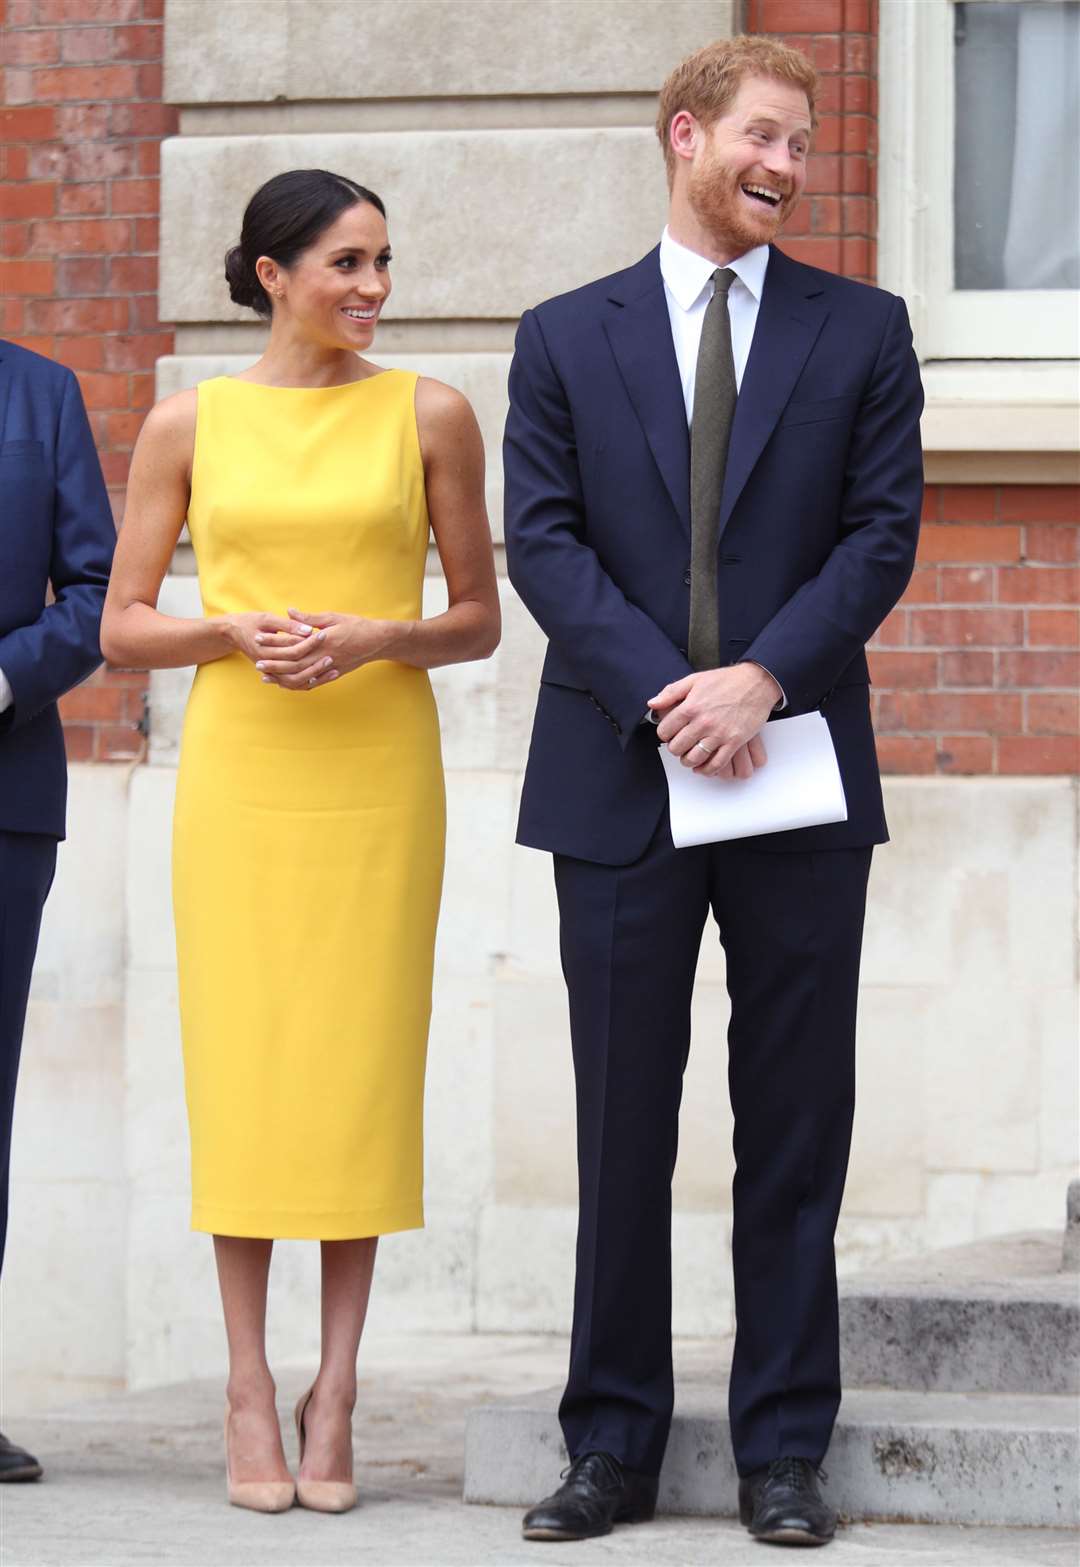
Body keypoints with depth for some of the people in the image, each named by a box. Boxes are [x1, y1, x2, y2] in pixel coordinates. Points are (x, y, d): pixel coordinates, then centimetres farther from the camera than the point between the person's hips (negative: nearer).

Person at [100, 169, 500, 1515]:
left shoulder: (428, 416, 4)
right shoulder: (190, 425, 5)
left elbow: (479, 619, 8)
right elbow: (121, 627, 7)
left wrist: (377, 638, -11)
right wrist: (237, 631, -12)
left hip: (379, 771, 0)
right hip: (240, 771, 0)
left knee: (361, 1067, -1)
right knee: (241, 1064, -1)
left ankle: (334, 1397, 4)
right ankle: (250, 1393, 5)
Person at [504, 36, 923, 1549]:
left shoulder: (861, 330, 8)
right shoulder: (567, 337, 8)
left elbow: (883, 532, 0)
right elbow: (545, 540, 0)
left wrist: (764, 676, -13)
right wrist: (661, 693, -13)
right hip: (619, 780, 0)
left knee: (796, 1126, 2)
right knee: (622, 1127, 4)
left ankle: (784, 1449, 8)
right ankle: (613, 1443, 11)